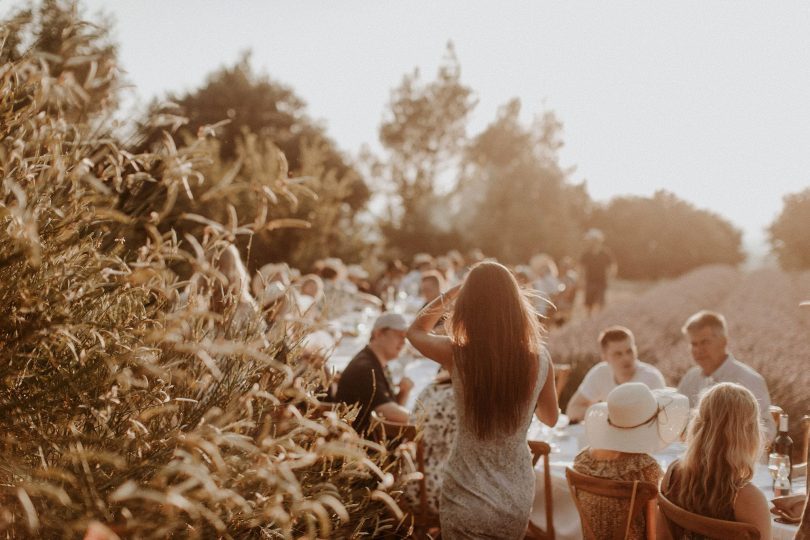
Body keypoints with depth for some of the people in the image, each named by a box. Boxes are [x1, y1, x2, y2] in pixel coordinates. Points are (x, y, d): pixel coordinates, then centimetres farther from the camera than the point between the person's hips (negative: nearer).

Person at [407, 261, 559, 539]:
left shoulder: (456, 355, -17)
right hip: (517, 500, 2)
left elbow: (415, 330, 6)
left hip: (467, 501, -2)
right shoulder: (539, 358, -11)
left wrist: (455, 289, 7)